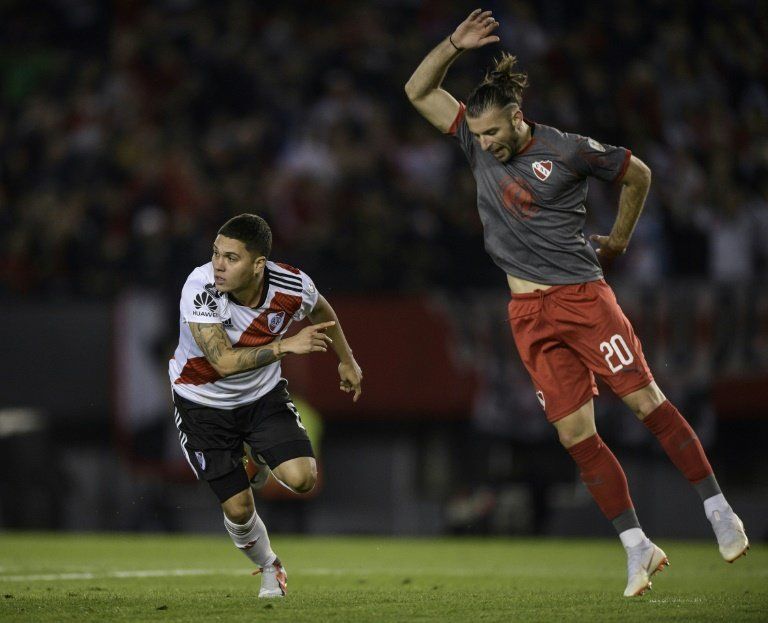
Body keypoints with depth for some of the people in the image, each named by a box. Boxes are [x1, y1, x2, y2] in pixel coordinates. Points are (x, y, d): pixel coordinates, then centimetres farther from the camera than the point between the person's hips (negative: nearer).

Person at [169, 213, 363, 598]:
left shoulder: (292, 288, -22)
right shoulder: (199, 287, -32)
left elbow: (321, 311, 5)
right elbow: (224, 362, -37)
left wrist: (346, 360, 17)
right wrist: (286, 346, -46)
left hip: (263, 394, 2)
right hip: (203, 401, -2)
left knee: (302, 479, -17)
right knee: (237, 508, -4)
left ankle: (260, 461, 20)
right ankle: (269, 568, 30)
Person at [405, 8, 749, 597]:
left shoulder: (569, 151, -8)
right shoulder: (478, 144, 5)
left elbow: (638, 174, 6)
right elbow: (419, 91, 8)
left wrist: (619, 240, 12)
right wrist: (454, 46, -5)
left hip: (583, 296, -4)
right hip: (530, 315, 4)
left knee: (646, 401, -8)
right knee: (576, 435, -2)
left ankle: (718, 510, 2)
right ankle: (638, 548, 2)